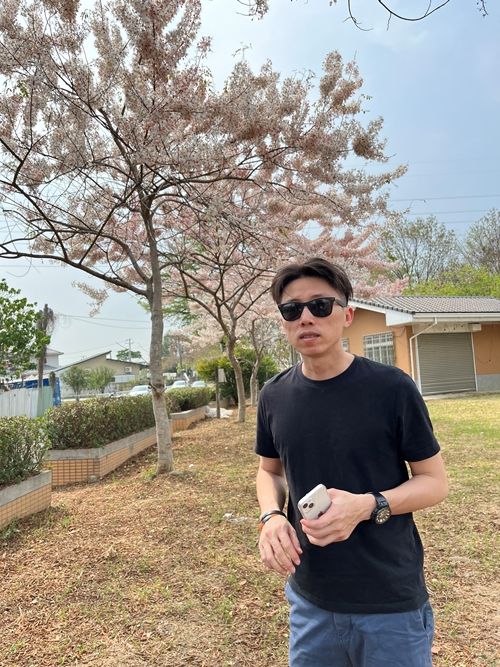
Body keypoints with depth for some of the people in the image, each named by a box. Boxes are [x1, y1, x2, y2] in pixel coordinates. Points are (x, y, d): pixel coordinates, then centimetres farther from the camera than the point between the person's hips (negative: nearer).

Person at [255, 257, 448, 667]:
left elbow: (435, 482, -7)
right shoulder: (274, 396, -4)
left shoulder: (392, 387, -15)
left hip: (392, 605, -3)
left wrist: (368, 506, -24)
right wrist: (271, 516, -10)